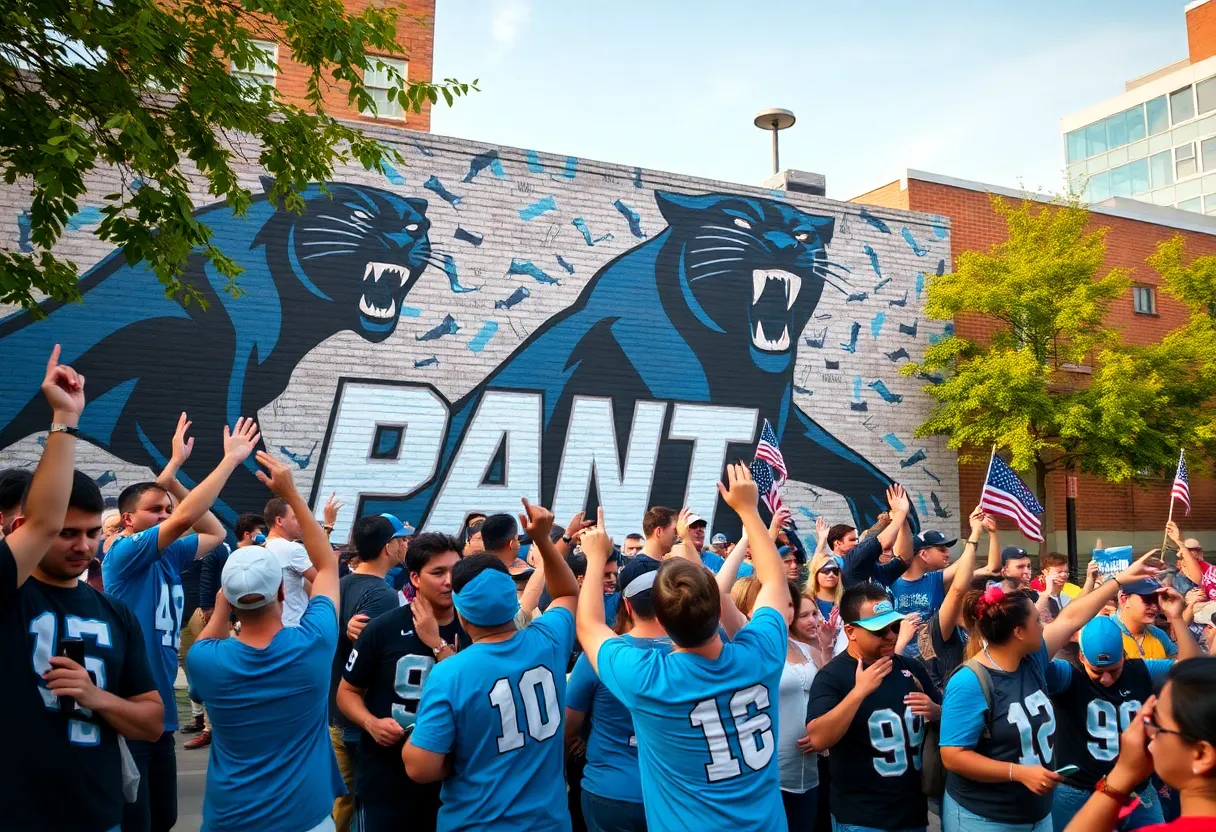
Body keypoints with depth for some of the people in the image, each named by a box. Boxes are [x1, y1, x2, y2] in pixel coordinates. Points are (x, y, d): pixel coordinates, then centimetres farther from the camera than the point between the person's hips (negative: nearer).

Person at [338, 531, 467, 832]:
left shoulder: (471, 632, -4)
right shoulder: (383, 628, -9)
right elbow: (347, 691, 0)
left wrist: (437, 644, -19)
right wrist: (371, 723, -19)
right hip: (383, 781, -2)